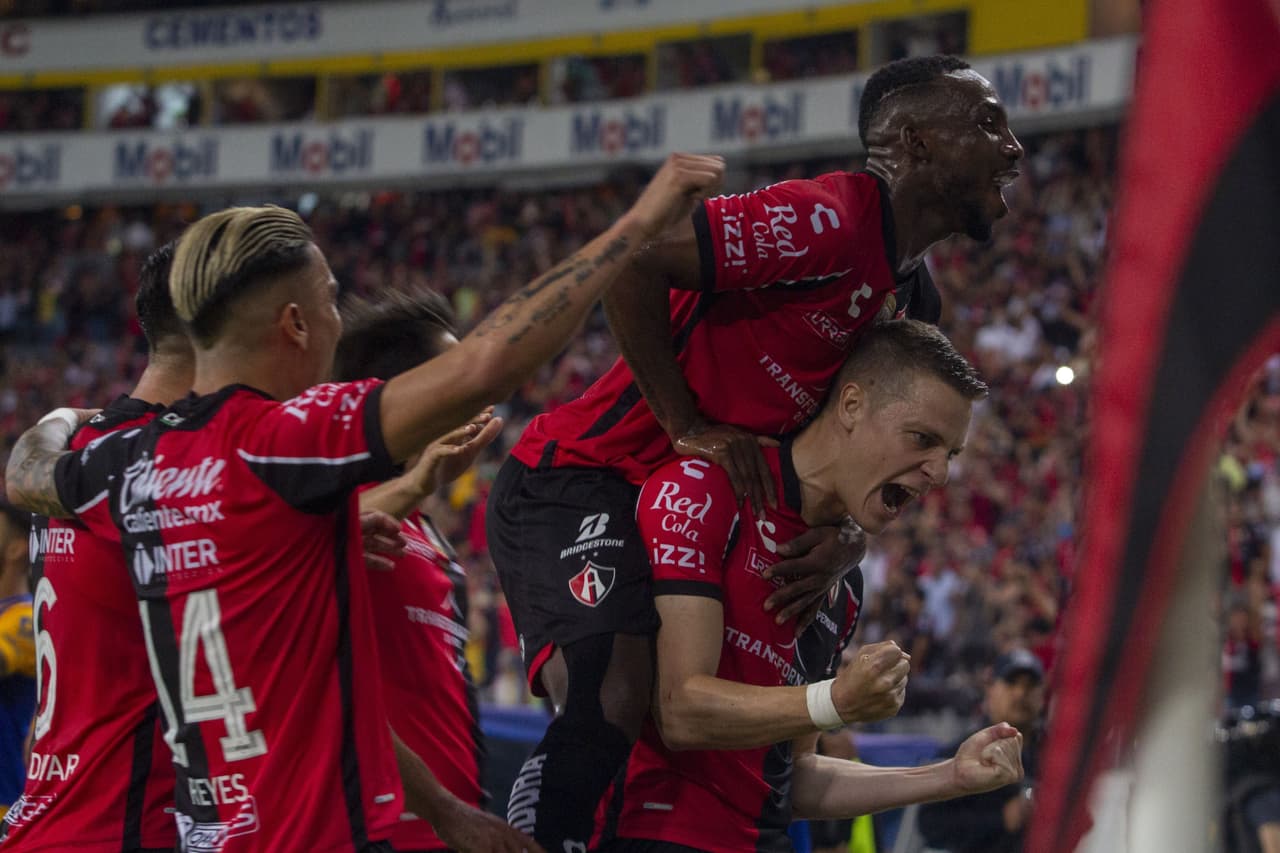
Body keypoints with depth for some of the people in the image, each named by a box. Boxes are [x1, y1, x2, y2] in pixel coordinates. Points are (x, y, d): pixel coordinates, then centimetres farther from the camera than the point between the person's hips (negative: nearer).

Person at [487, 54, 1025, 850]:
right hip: (575, 482, -10)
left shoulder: (914, 298, 12)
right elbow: (631, 266, -25)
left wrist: (847, 543, -6)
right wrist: (688, 428, -20)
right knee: (616, 701, -33)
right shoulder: (826, 222, -19)